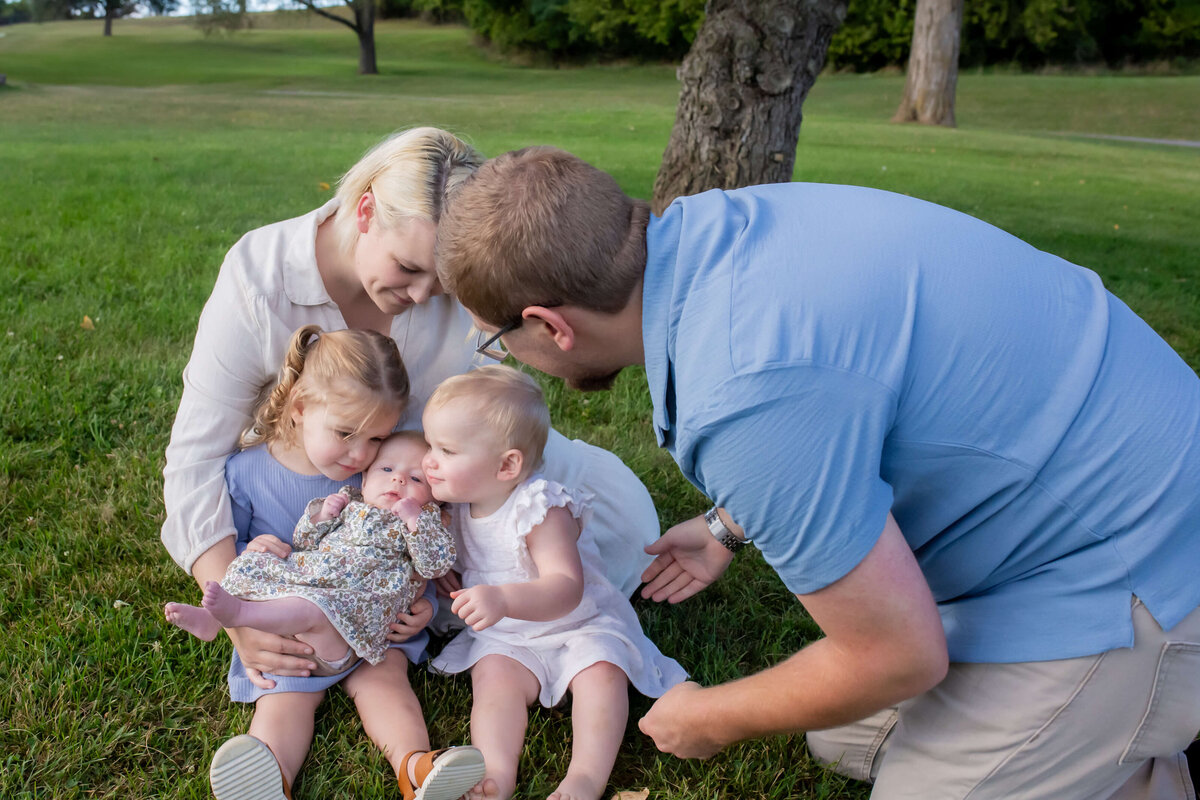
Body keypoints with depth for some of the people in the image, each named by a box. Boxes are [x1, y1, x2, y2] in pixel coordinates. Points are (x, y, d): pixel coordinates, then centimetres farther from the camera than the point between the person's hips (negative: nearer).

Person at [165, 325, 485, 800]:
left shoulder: (382, 478, -2)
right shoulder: (247, 470, -5)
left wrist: (423, 605, -8)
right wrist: (250, 555, -16)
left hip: (371, 617, 1)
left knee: (384, 673, -23)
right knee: (285, 695, -23)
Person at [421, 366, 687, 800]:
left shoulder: (541, 509, -24)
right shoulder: (457, 506, -2)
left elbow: (565, 589, -36)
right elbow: (455, 565, 18)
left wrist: (504, 599, -52)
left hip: (580, 623, -4)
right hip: (505, 638, 5)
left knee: (601, 672, -28)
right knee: (494, 676, -22)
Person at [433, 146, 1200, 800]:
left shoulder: (746, 398, -35)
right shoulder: (714, 221, -6)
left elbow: (897, 656, -23)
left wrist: (714, 720, -3)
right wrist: (726, 528, 29)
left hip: (1122, 573, -9)